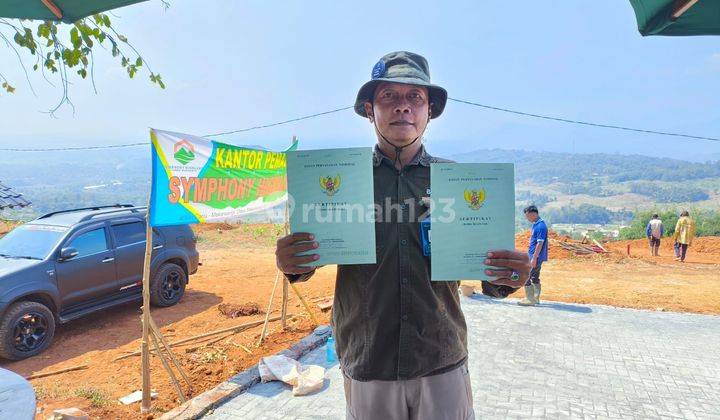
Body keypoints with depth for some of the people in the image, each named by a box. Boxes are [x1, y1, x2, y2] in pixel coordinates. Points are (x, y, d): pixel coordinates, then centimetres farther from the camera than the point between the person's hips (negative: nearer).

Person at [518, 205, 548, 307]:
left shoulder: (541, 226, -19)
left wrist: (534, 258, -22)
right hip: (533, 255, 10)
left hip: (536, 256, -10)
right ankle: (535, 298, 25)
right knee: (535, 278, 16)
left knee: (527, 277, -6)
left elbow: (540, 243, -22)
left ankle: (530, 300, 1)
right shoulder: (536, 224, 12)